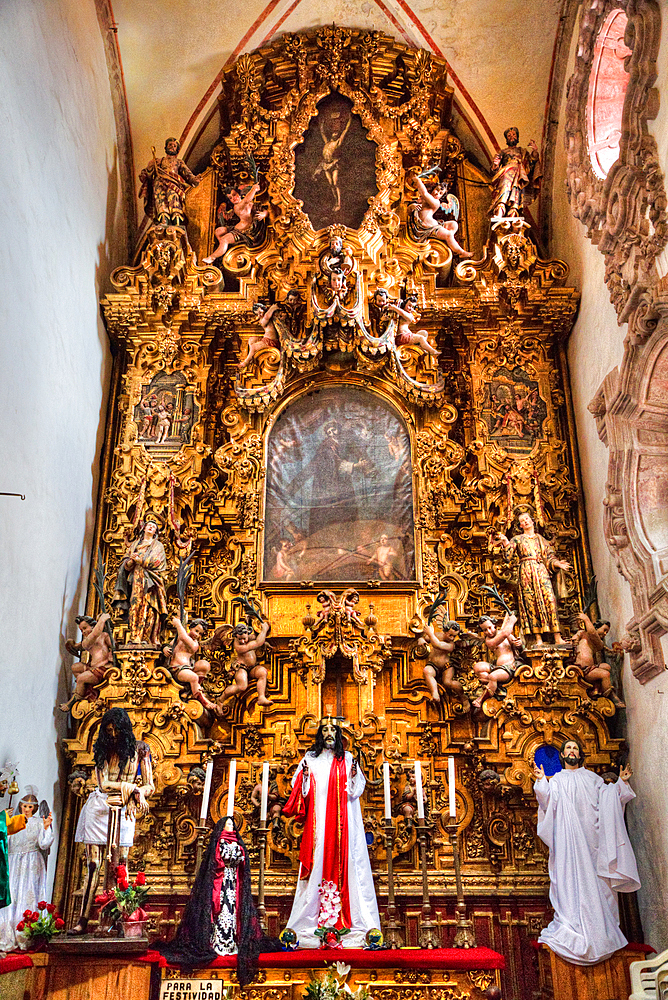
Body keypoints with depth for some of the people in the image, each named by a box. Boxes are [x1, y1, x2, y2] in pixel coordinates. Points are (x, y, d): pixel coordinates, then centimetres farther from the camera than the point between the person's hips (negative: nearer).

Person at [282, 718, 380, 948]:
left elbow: (357, 788, 6)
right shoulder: (310, 758, 10)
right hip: (319, 820, 0)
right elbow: (300, 788, 7)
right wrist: (305, 776, -13)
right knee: (318, 861, -5)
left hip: (343, 820, 0)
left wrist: (354, 776, -13)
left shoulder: (347, 758, 11)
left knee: (344, 859, -5)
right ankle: (311, 919, 0)